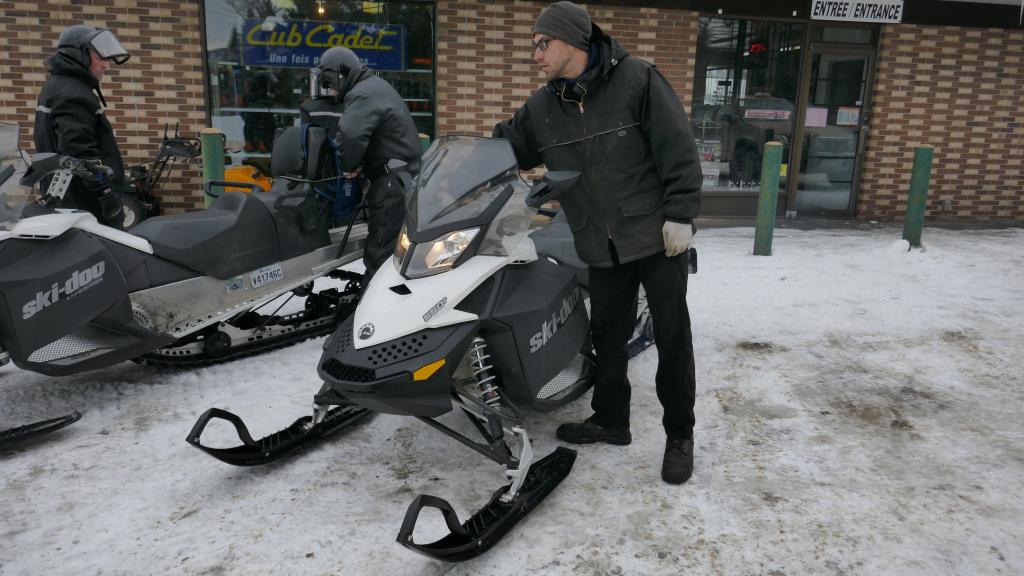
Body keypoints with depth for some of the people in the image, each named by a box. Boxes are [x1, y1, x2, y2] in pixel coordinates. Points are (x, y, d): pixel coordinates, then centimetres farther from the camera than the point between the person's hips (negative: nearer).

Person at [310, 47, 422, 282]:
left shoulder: (363, 94, -14)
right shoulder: (375, 86, 21)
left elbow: (349, 134, -31)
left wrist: (349, 165, -14)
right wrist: (357, 164, 3)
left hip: (392, 182, -11)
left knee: (379, 253, -9)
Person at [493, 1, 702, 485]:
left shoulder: (637, 80, -9)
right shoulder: (540, 109, 6)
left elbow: (678, 148, -10)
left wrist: (680, 214, -15)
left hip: (656, 235, -4)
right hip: (602, 246, 5)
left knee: (672, 336, 3)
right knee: (607, 335, 13)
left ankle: (679, 435, 17)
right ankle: (610, 420, 31)